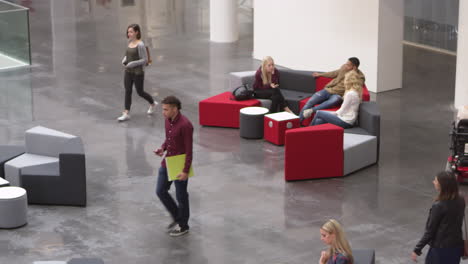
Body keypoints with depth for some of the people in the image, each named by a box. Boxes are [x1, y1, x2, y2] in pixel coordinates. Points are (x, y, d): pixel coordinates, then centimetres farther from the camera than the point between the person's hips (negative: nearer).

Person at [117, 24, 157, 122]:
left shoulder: (140, 45, -19)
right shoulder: (130, 42, 3)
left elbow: (145, 60, -17)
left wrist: (133, 63, -23)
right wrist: (124, 60, -1)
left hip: (138, 73, -7)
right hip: (128, 72, 7)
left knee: (140, 92, 9)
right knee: (127, 91, 5)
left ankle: (152, 104, 35)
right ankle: (126, 113, 9)